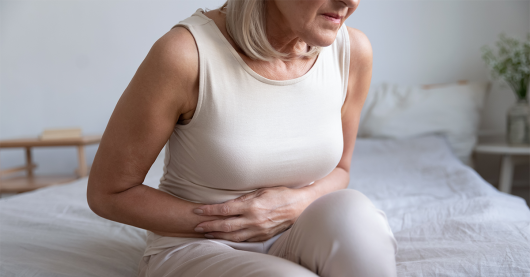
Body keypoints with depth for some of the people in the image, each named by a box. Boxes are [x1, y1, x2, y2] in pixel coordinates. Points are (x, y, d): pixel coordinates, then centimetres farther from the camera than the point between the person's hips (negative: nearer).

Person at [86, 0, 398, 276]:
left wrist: (298, 203, -14)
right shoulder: (187, 52, -22)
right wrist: (228, 224, -16)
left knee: (350, 210, -29)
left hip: (292, 241, 4)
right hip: (193, 248, -3)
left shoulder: (352, 50, -7)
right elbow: (107, 193, -11)